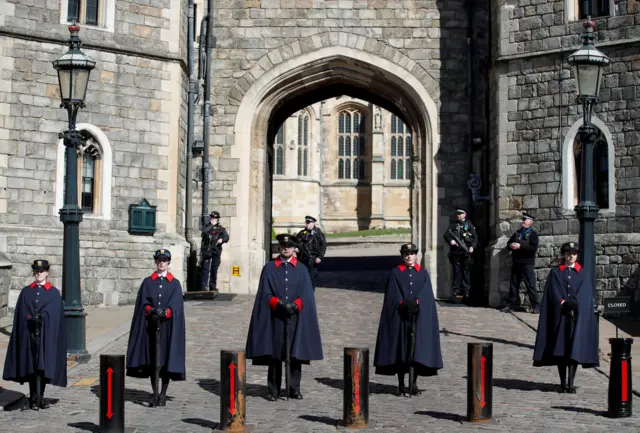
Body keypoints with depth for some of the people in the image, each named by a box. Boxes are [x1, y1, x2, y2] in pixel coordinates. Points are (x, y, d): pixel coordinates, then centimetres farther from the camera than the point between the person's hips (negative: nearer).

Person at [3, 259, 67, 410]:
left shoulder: (54, 293, 5)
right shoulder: (26, 292, 11)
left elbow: (55, 316, -2)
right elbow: (20, 315, 7)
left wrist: (39, 318, -12)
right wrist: (30, 319, -8)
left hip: (46, 335, -2)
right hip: (29, 334, 2)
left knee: (42, 366, -3)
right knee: (31, 366, 2)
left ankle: (37, 398, 2)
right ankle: (36, 398, 6)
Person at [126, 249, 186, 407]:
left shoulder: (175, 284, 7)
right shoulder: (147, 282, 10)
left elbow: (175, 305, -4)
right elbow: (143, 302, 1)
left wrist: (164, 312, -23)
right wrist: (151, 311, -19)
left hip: (168, 325, -1)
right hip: (150, 325, 1)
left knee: (166, 359, 1)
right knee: (152, 360, 1)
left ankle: (163, 394, 10)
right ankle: (154, 394, 8)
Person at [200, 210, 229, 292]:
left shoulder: (221, 229, 11)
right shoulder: (207, 226, 7)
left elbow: (226, 237, 0)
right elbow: (204, 232, -16)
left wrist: (222, 239, -21)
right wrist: (212, 225, -12)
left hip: (216, 251, 2)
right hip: (206, 251, -2)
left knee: (214, 270, 5)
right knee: (205, 269, -7)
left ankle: (212, 287, 11)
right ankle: (203, 287, -8)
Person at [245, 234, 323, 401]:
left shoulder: (301, 269, 9)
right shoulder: (269, 268, 7)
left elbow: (306, 294, 3)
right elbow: (265, 293, 2)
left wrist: (295, 305, -14)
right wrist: (279, 304, -15)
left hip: (296, 317, 1)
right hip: (275, 318, -1)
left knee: (295, 355, 2)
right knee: (274, 355, 1)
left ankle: (294, 389, 11)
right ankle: (274, 391, 7)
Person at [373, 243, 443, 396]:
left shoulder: (423, 273, 11)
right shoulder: (395, 273, 8)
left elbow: (426, 294, -1)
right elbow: (393, 294, -1)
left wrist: (415, 302, -18)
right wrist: (404, 304, -17)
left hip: (419, 316, 1)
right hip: (399, 316, -1)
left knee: (417, 349, -2)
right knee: (400, 349, -1)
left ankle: (414, 383, 6)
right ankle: (401, 385, 4)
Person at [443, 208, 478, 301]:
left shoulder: (469, 225, 7)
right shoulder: (453, 225, 14)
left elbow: (475, 237, 3)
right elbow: (446, 235, 9)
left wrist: (472, 247, -12)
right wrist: (450, 240, -12)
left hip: (466, 252, -2)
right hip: (455, 251, 2)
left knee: (466, 272, 2)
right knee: (456, 272, 2)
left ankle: (466, 292, 5)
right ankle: (456, 291, 3)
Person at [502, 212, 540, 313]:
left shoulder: (533, 233, 0)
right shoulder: (517, 232, 19)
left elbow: (534, 248, -13)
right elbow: (508, 243, 21)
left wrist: (520, 246, -19)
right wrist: (511, 245, -3)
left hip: (527, 263, -6)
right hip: (516, 262, 6)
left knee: (530, 285, -6)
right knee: (514, 284, 8)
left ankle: (536, 306, -3)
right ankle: (511, 304, 13)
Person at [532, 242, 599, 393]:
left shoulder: (583, 274, 11)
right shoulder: (555, 273, 9)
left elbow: (585, 296, 1)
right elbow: (554, 294, 0)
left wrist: (568, 303, -12)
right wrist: (564, 304, -14)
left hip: (578, 317, 0)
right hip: (560, 316, 0)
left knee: (574, 348, -7)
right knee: (560, 349, -1)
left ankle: (570, 383, -9)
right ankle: (563, 383, 4)